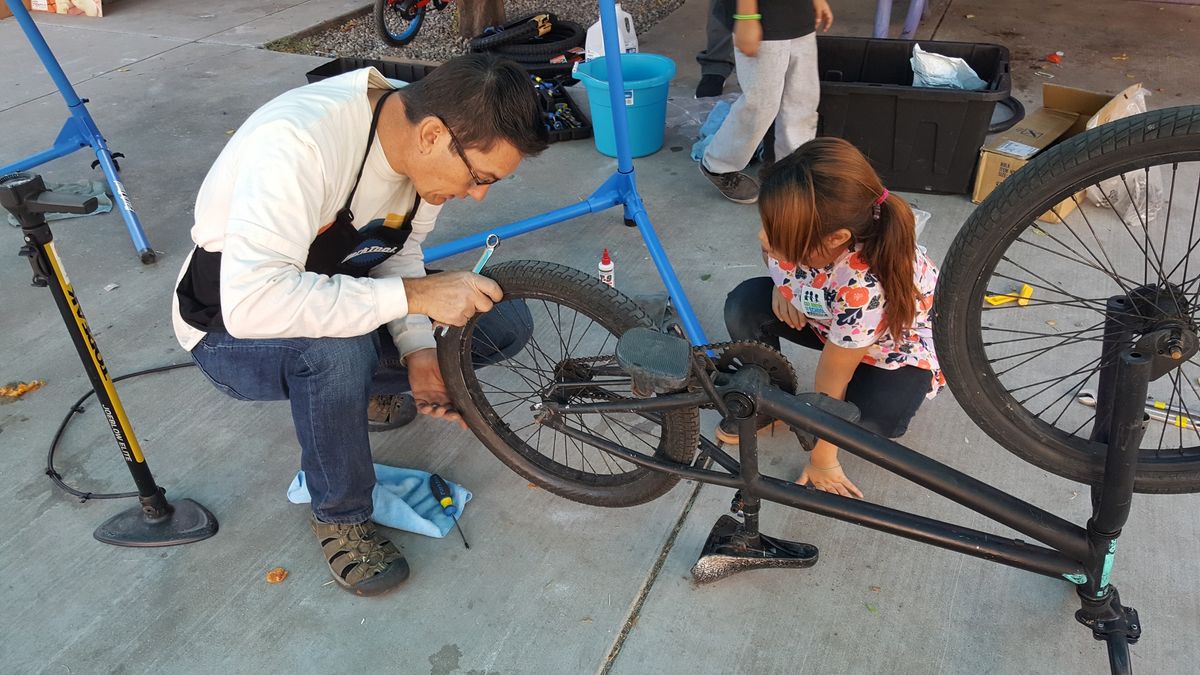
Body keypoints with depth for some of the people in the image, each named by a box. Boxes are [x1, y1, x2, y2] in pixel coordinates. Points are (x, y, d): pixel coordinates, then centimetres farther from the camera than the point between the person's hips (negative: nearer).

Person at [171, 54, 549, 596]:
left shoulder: (426, 143, -14)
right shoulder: (299, 142, -37)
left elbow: (400, 251, -1)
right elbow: (251, 302, -45)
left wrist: (417, 350, -17)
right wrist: (413, 294, -42)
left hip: (341, 297, 6)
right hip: (231, 330, -6)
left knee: (505, 324, -7)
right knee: (337, 349, -40)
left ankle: (355, 388, 13)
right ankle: (340, 516, -11)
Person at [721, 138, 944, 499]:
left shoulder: (865, 286, -43)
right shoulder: (800, 231, -28)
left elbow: (832, 381, -29)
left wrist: (822, 457, -14)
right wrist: (781, 284, -20)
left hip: (899, 345, -5)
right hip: (825, 316, 5)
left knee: (867, 426, -30)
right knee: (743, 306, -18)